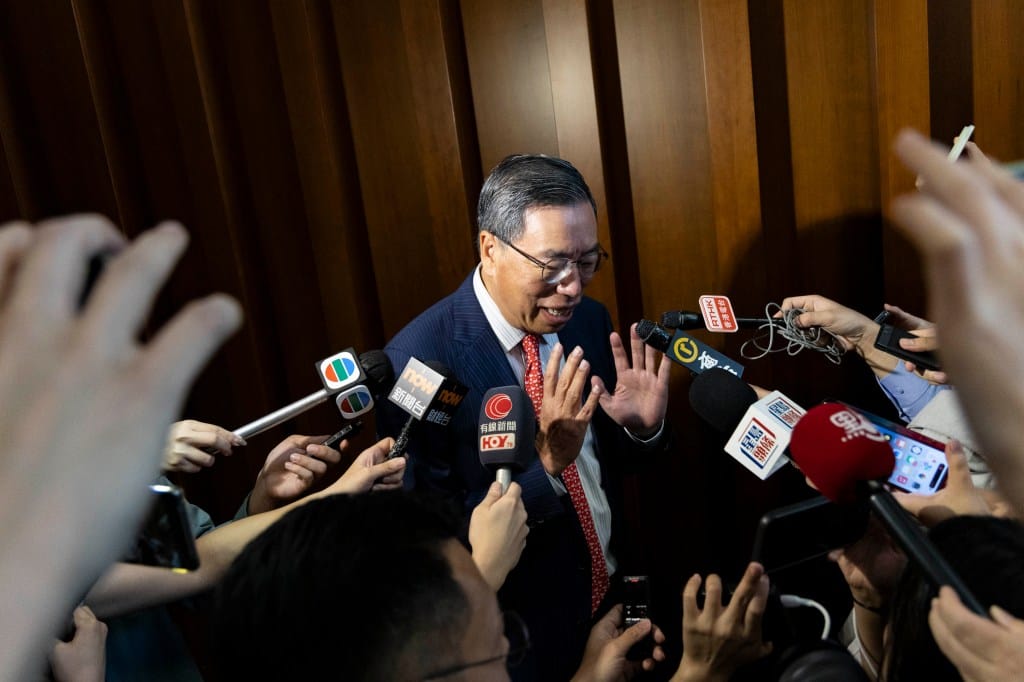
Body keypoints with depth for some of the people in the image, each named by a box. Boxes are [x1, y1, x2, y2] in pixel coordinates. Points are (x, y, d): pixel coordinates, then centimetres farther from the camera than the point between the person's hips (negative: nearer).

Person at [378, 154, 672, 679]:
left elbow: (607, 459, 5)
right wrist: (544, 462, -33)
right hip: (516, 636, -5)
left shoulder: (589, 319, -6)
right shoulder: (419, 361, -25)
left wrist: (641, 427, -16)